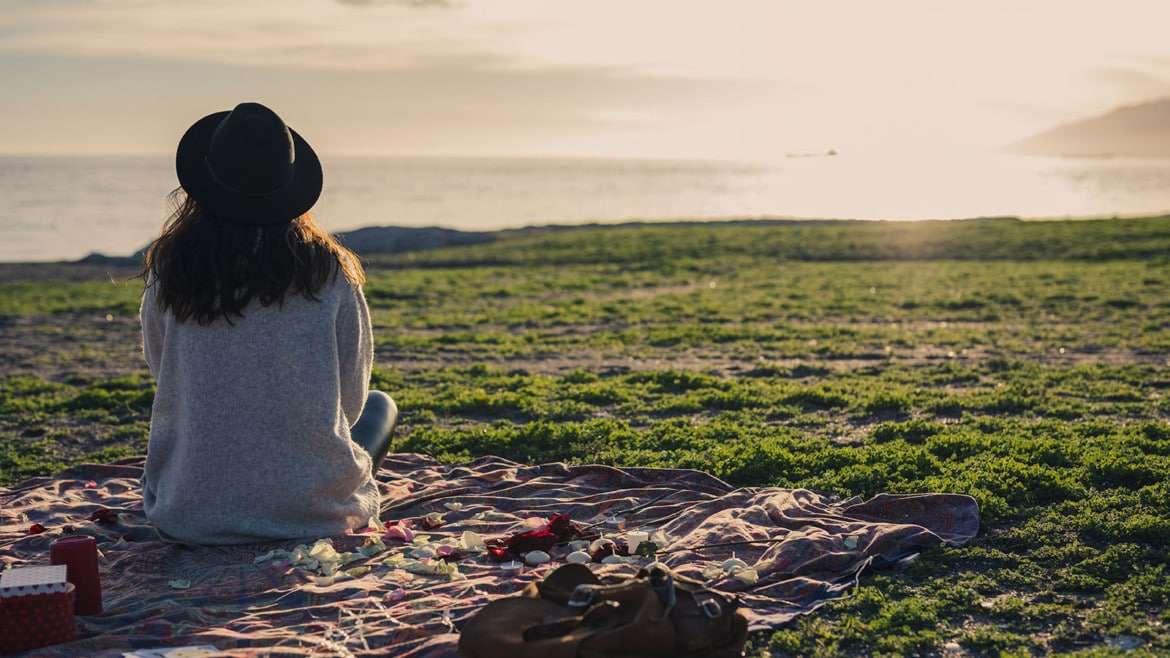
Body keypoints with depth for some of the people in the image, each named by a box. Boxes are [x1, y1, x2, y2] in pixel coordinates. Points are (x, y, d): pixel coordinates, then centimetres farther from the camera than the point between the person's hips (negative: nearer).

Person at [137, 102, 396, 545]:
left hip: (190, 517, 2)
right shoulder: (329, 271, -9)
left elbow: (168, 384, 8)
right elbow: (350, 404, 2)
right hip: (314, 508, -2)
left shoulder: (170, 268, -7)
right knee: (380, 406, 28)